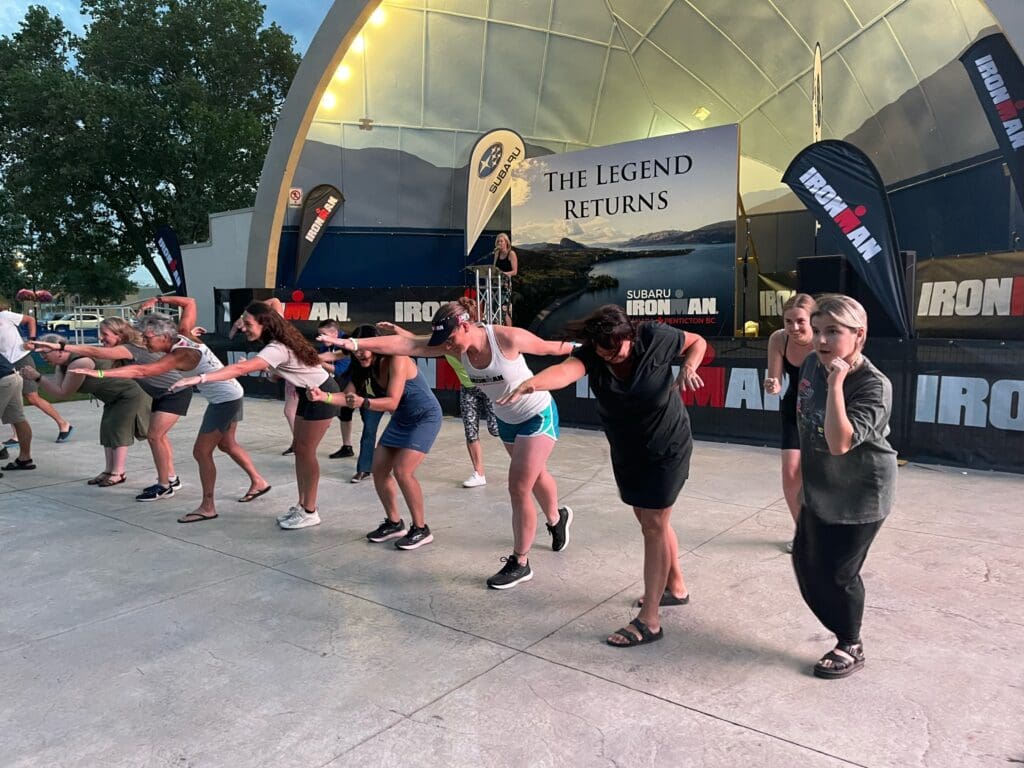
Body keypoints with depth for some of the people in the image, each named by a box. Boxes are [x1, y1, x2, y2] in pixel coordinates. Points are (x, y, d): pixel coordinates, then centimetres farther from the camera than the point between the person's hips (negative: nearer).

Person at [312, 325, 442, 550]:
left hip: (425, 417, -8)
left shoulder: (397, 360, -28)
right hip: (401, 419, 8)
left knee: (402, 471, -19)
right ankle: (394, 523, 21)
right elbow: (348, 396, -11)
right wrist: (324, 396, -28)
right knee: (378, 469, 3)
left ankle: (421, 529, -4)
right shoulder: (366, 367, -4)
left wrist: (363, 403, -50)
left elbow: (392, 402, -35)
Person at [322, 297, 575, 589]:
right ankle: (557, 519, 54)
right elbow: (405, 344, -27)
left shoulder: (509, 338, -31)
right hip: (506, 419, 6)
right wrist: (356, 343, -36)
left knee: (518, 489, -8)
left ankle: (520, 563, 8)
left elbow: (548, 348, -14)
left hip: (537, 416, -6)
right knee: (535, 476, 25)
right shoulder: (454, 344, -17)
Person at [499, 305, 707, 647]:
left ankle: (649, 621, 2)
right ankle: (676, 587, 42)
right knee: (649, 519, 18)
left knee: (653, 525, -5)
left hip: (666, 450, -4)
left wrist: (688, 368, -23)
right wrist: (531, 383, -65)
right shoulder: (590, 355, -20)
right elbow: (565, 370, -44)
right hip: (626, 452, 5)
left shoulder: (655, 338, -22)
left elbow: (698, 342, -2)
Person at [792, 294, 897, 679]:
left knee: (837, 573, 4)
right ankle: (843, 628, 41)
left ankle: (851, 648, 30)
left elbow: (839, 442, -39)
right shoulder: (812, 364, -5)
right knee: (805, 561, 17)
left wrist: (836, 383, -39)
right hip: (818, 490, 8)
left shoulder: (873, 385, -27)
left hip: (859, 496, -8)